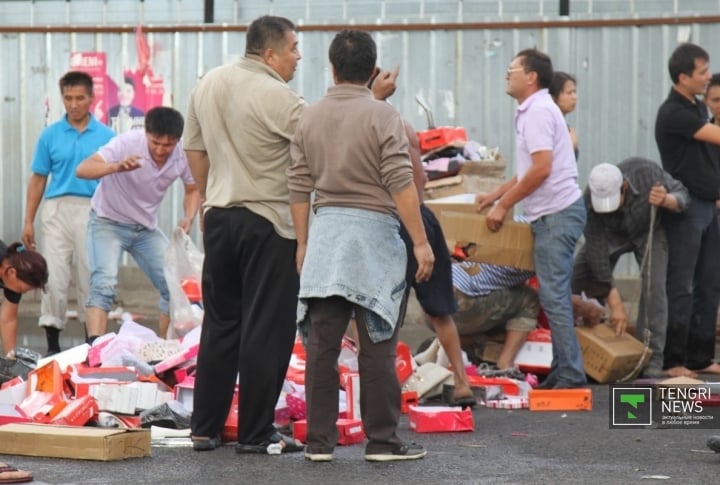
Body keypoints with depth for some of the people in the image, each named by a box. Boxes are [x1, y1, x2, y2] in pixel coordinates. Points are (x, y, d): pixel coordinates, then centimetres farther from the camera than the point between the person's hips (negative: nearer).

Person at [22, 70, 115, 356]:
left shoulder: (106, 136, 4)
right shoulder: (50, 135, 5)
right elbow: (38, 180, 8)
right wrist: (28, 221, 3)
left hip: (93, 211, 0)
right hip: (58, 208, 0)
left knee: (90, 277, 5)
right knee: (54, 277, -4)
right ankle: (52, 341, 2)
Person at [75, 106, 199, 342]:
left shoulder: (183, 155, -14)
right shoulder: (127, 143, -26)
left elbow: (192, 190, 5)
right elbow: (82, 170, -35)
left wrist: (188, 218, -16)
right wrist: (117, 166, -53)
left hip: (146, 228, 5)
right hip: (108, 223, -5)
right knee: (104, 284, -23)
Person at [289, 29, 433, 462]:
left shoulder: (310, 118, 7)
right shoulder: (382, 115, -8)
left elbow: (299, 187, 10)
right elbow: (401, 184, -12)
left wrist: (303, 243, 18)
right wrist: (421, 241, -9)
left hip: (325, 231, 5)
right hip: (372, 231, -4)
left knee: (322, 343, 6)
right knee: (377, 346, 0)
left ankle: (320, 441, 8)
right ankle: (382, 441, 3)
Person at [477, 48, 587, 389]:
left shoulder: (538, 112, -14)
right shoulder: (533, 110, 19)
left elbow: (541, 169, -22)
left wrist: (504, 205, -15)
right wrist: (496, 195, 23)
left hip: (556, 213, -11)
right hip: (555, 212, 11)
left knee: (553, 295, -10)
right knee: (555, 295, 12)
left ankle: (570, 376, -10)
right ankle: (563, 373, 15)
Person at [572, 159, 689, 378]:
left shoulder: (646, 171, -36)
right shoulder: (591, 201, -34)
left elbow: (682, 196, -21)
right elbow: (597, 253, -29)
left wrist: (666, 200, -47)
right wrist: (615, 305, -29)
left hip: (648, 231, -1)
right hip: (610, 235, 1)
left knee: (653, 286, -20)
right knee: (575, 278, -10)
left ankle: (651, 362, -18)